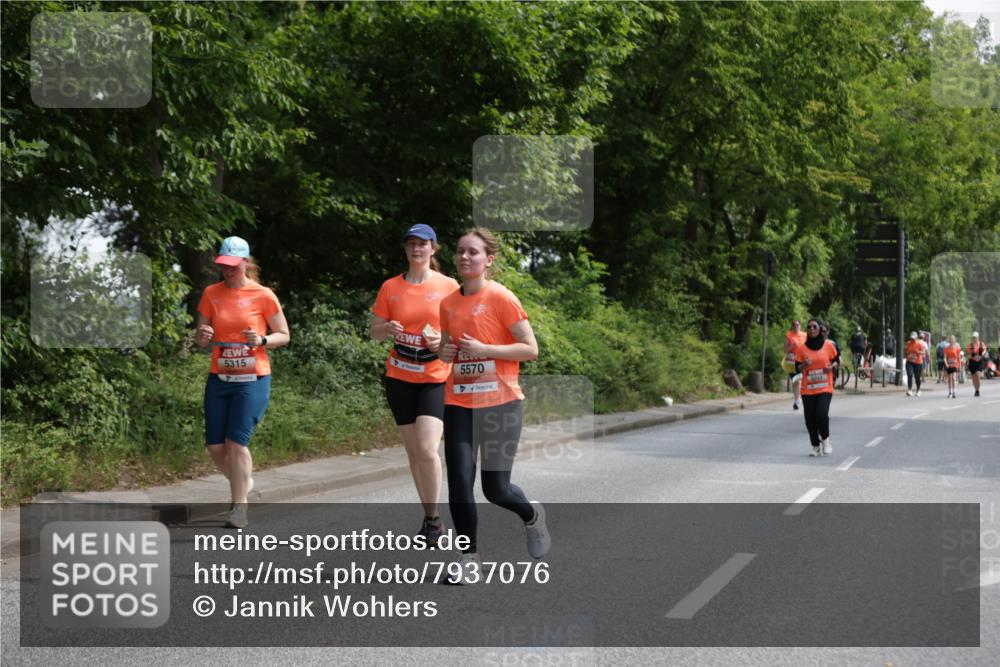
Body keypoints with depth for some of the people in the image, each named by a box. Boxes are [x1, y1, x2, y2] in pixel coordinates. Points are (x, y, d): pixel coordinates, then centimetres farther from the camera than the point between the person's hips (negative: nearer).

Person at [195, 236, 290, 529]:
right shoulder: (211, 294, 6)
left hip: (252, 380, -4)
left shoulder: (263, 296, -3)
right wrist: (202, 336, -13)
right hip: (219, 379, 4)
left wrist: (261, 340, -17)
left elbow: (284, 335, 3)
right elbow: (201, 337, 11)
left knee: (236, 441, -14)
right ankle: (243, 482, 31)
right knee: (214, 446, 2)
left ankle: (239, 507, -3)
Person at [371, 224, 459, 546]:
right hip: (400, 378, 3)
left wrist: (444, 339, -17)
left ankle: (433, 520, -3)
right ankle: (429, 517, 19)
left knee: (427, 449, -17)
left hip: (436, 378, -3)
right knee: (413, 453, 7)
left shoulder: (449, 286, -2)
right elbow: (374, 332, 9)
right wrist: (388, 328, -14)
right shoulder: (390, 287, 5)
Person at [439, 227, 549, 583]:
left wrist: (484, 349, -18)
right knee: (459, 482, -4)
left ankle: (532, 515, 33)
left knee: (496, 488, -1)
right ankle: (469, 561, 8)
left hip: (500, 403, -4)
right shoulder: (449, 304, 8)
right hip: (458, 403, 4)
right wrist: (445, 351, -1)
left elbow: (530, 349, -9)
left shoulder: (501, 298, -8)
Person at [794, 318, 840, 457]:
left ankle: (825, 440, 6)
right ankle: (816, 446, 18)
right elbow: (797, 368, 4)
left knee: (822, 413, -19)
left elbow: (836, 360, 12)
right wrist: (804, 365, -18)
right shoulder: (801, 348, 2)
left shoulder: (828, 345, 1)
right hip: (808, 389, 2)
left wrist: (832, 367, -10)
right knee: (810, 418, 1)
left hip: (825, 388, -2)